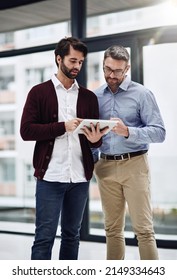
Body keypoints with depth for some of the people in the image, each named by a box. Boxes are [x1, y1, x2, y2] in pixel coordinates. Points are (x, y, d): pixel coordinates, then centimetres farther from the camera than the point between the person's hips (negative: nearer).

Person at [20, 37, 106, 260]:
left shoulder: (89, 97, 12)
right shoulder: (39, 92, 3)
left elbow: (95, 138, 10)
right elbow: (26, 130, -6)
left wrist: (94, 138, -14)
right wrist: (63, 126, -16)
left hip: (80, 177, 4)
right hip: (50, 176, -3)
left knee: (72, 235, 12)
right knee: (44, 237, -1)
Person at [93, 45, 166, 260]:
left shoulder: (142, 94, -3)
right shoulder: (95, 96, 10)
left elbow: (159, 132, -9)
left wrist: (128, 132, -23)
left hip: (134, 165, -4)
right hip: (105, 167, 4)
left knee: (143, 228, -4)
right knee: (112, 228, 10)